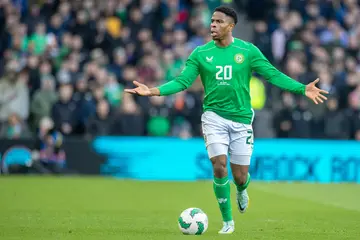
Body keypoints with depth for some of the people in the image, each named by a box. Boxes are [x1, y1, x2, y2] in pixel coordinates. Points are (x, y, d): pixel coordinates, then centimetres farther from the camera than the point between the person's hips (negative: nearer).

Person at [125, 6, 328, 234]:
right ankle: (228, 221, 2)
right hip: (214, 116, 0)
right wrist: (154, 91, -17)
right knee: (219, 166, -15)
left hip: (241, 118, 0)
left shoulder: (248, 51, -4)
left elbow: (273, 75, -5)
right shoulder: (200, 53, -1)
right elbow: (183, 81, -3)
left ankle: (241, 191, 43)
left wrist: (302, 89, -16)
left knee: (240, 176, 2)